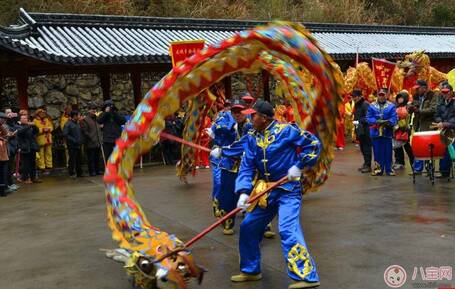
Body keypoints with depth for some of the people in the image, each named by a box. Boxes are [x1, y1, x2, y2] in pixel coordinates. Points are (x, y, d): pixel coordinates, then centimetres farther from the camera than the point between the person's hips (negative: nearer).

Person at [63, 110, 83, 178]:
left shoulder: (78, 123, 13)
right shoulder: (68, 124, -9)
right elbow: (65, 134, -16)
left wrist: (81, 140, 7)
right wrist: (73, 140, -17)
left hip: (78, 145, 7)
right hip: (72, 145, -7)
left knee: (78, 160, 11)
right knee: (72, 159, -2)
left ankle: (79, 173, 20)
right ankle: (72, 173, 6)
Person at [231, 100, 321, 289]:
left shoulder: (286, 130, -13)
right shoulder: (252, 138, 3)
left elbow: (314, 143, -9)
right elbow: (247, 166, -2)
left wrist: (299, 166, -15)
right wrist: (244, 192, -15)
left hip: (288, 189, -7)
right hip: (265, 191, 7)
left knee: (288, 230, -22)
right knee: (248, 228, 10)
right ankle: (251, 270, 28)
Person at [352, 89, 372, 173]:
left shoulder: (365, 104, -13)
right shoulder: (356, 105, 15)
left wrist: (359, 121, -22)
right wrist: (355, 121, 12)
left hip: (365, 130, -9)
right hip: (359, 130, 9)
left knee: (366, 148, -5)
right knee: (362, 147, 15)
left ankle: (368, 166, -2)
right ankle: (366, 163, 25)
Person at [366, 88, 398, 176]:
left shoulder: (391, 106, 3)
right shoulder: (372, 106, 5)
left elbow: (394, 118, -4)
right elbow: (368, 118, 0)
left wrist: (388, 122, -24)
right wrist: (376, 121, -17)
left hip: (387, 132, -1)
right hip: (375, 132, 1)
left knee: (388, 152, 3)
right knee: (377, 152, 5)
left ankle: (388, 169, 12)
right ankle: (378, 169, 14)